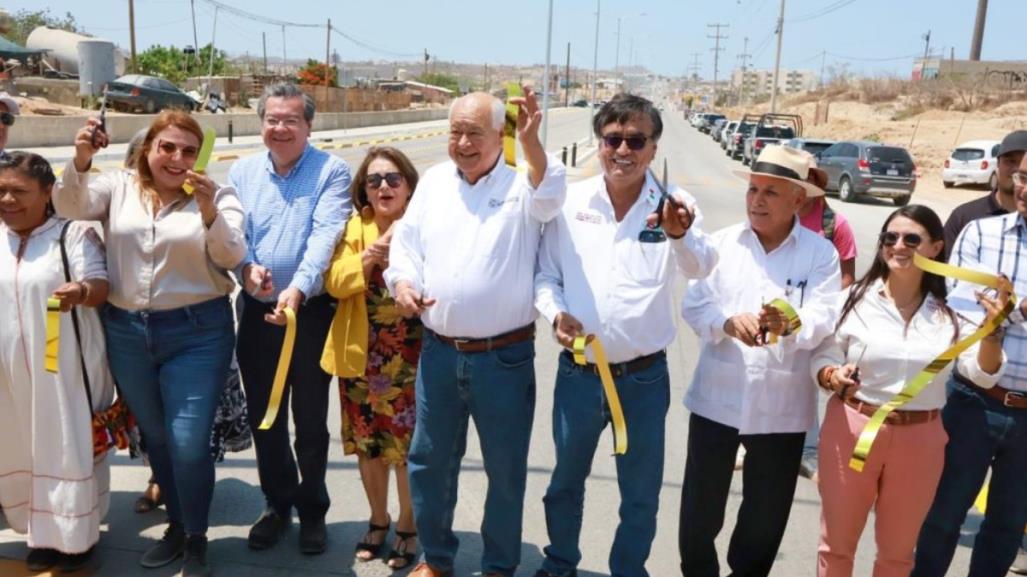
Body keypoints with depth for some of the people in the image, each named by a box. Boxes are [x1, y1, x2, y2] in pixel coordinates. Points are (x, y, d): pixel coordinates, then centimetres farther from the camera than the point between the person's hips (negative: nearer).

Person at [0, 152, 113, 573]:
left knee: (70, 447, 3)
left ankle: (76, 535, 18)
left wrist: (81, 292, -34)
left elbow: (100, 286, -14)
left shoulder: (74, 234, -7)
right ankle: (42, 533, 29)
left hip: (66, 368, -5)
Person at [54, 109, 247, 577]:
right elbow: (70, 206, -9)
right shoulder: (118, 187, 5)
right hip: (127, 333, 4)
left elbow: (231, 257, -12)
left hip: (197, 333, -3)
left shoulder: (216, 196, -2)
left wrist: (210, 213, -30)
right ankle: (176, 526, 38)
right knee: (155, 437, 18)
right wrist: (80, 161, -26)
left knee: (188, 443, -5)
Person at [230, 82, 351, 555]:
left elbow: (325, 236, -20)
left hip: (311, 313, -4)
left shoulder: (331, 172, -7)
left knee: (310, 421, 9)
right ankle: (278, 504, 35)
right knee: (263, 418, 15)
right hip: (257, 313, 4)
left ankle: (312, 510, 29)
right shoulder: (242, 172, 7)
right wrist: (246, 268, -23)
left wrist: (298, 289, -34)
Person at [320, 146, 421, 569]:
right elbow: (335, 283, -4)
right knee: (366, 444, 15)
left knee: (407, 447, 4)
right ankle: (378, 520, 36)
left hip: (411, 358, -3)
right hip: (361, 355, 4)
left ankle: (407, 527, 26)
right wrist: (367, 257, -19)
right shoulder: (355, 226, 5)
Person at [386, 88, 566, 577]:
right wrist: (402, 281, -8)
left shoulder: (520, 186, -6)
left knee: (505, 468, 10)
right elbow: (406, 240, 11)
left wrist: (532, 142, -44)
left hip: (505, 356, -4)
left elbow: (550, 198, -28)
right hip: (439, 351, 4)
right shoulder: (433, 181, 7)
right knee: (429, 460, 16)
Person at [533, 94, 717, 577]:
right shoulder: (570, 201, -3)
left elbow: (700, 268, -25)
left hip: (644, 377, -1)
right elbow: (545, 274, 3)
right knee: (566, 481, 21)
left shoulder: (673, 206, -8)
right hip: (577, 372, 2)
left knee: (640, 495, 14)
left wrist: (680, 235, -46)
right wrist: (556, 313, -16)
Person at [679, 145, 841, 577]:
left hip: (782, 406, -1)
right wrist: (728, 321, -26)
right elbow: (694, 306, -5)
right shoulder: (721, 243, 3)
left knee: (767, 512, 14)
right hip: (716, 398, 1)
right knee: (701, 502, 11)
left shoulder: (820, 254, -1)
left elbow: (823, 320, -14)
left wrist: (790, 326, -36)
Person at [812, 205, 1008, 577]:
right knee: (836, 543, 12)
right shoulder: (855, 298, -8)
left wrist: (992, 329, -23)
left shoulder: (950, 312, -1)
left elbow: (983, 375, -5)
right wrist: (834, 377, -25)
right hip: (852, 430, -2)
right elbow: (821, 359, -3)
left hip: (919, 440, 2)